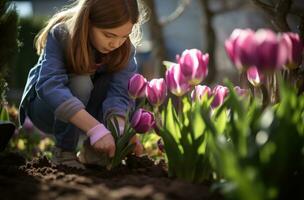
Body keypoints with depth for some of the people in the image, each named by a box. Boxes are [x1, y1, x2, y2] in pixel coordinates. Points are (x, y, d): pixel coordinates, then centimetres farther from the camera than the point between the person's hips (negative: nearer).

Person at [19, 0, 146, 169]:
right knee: (80, 83, -35)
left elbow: (119, 93, -31)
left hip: (90, 105, 3)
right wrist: (95, 129, -56)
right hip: (46, 106, -3)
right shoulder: (59, 35, -29)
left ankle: (93, 149, -12)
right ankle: (64, 152, -19)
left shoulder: (125, 49, -20)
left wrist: (121, 130, -52)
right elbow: (50, 86, -44)